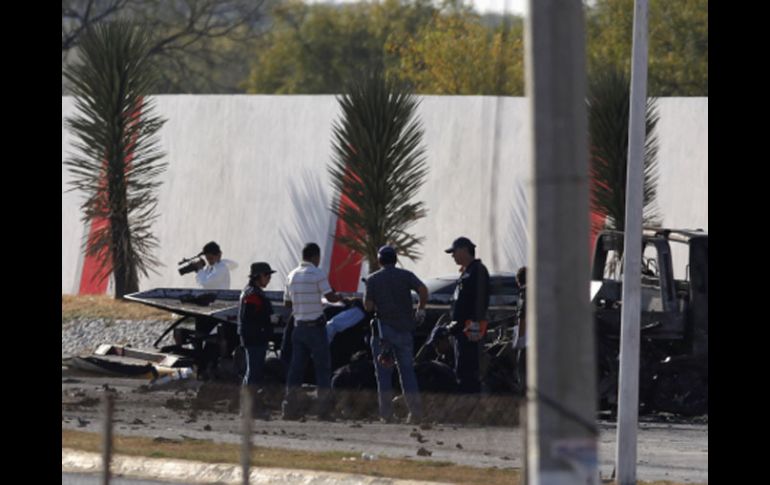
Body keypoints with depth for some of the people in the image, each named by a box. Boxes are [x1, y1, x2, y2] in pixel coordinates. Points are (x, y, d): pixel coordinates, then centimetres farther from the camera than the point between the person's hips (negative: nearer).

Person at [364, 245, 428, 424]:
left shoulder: (373, 279, 1)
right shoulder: (406, 276, 4)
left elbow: (368, 306, -6)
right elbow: (423, 289, -13)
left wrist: (366, 298, 15)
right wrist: (420, 309, 3)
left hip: (383, 327, -2)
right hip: (405, 328, 2)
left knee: (383, 372, 3)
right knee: (407, 370, 8)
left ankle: (386, 414, -3)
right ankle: (415, 410, -1)